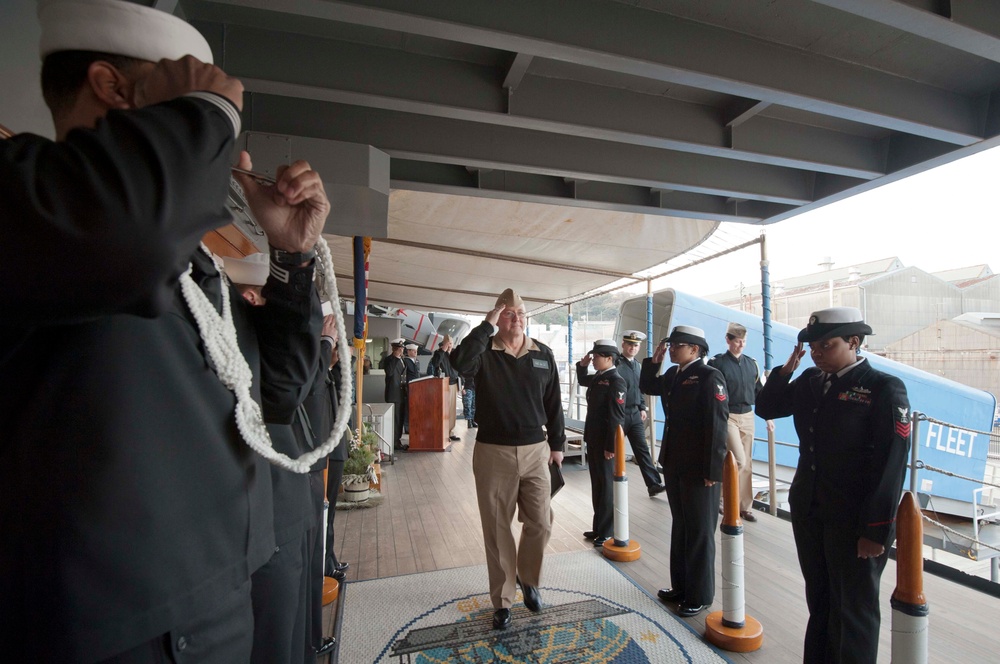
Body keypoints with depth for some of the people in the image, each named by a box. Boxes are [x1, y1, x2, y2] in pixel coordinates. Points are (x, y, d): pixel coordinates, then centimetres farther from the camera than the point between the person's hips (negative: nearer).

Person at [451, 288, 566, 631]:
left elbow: (553, 403, 10)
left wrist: (557, 443, 12)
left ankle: (528, 579, 38)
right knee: (497, 529, 9)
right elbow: (459, 362, -30)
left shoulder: (543, 355, 4)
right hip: (493, 452, -2)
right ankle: (503, 600, 29)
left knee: (540, 523, 8)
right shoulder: (484, 352, -5)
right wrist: (486, 326, -24)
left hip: (535, 450, 2)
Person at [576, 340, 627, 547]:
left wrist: (610, 447, -21)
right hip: (593, 440, 9)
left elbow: (616, 418, -21)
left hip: (605, 443, -9)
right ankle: (599, 527, 31)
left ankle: (608, 532, 20)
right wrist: (582, 365, 11)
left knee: (607, 486, 5)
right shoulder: (597, 377, 7)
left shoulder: (616, 382, -18)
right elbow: (582, 380, 30)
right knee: (597, 484, 17)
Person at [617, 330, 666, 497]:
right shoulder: (616, 364, -12)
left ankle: (654, 484, 6)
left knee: (642, 450, 5)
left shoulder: (638, 365, 11)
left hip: (635, 414, 6)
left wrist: (642, 408, 11)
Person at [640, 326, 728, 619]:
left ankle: (700, 595, 24)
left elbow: (717, 426, -19)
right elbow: (647, 386, 22)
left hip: (699, 469, -8)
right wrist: (654, 360, 6)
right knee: (680, 527, 19)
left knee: (700, 532, 8)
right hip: (674, 464, 8)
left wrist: (713, 471, -19)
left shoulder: (709, 377, -16)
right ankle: (681, 585, 34)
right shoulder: (673, 375, 7)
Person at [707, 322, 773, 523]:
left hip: (748, 417, 5)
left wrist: (768, 416, 12)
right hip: (728, 417, -5)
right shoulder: (717, 363, -8)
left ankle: (745, 507, 22)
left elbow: (760, 392, 15)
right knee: (739, 461, -12)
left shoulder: (752, 364, 8)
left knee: (747, 464, 10)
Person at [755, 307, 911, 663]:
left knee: (853, 611, 12)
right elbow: (766, 408, 10)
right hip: (808, 512, 6)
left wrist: (876, 530, -17)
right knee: (819, 602, 21)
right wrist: (786, 369, -3)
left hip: (854, 521, -5)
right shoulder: (810, 381, 4)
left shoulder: (884, 388, -13)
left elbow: (891, 463, -16)